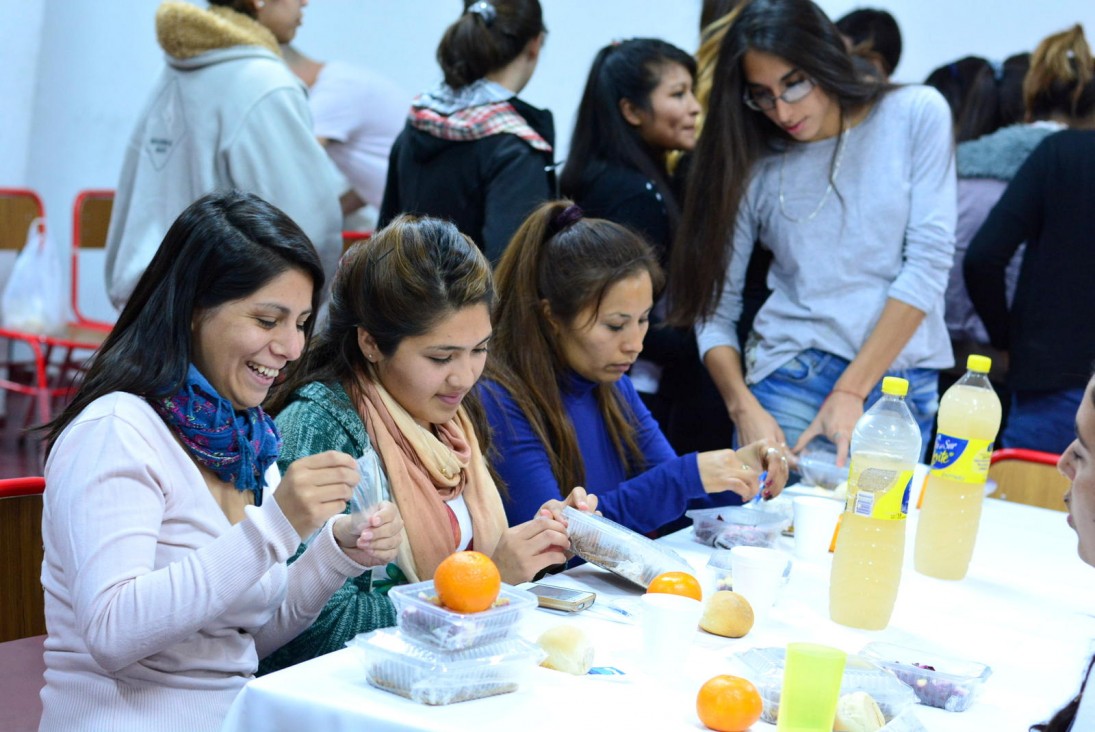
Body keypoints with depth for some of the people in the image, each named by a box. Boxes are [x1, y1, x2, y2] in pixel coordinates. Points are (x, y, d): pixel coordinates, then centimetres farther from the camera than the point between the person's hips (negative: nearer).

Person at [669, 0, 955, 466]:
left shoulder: (916, 115, 0)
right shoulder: (755, 165, 3)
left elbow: (928, 261, -6)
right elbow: (713, 307, 2)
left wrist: (851, 392, -12)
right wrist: (744, 408, -15)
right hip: (789, 383, 0)